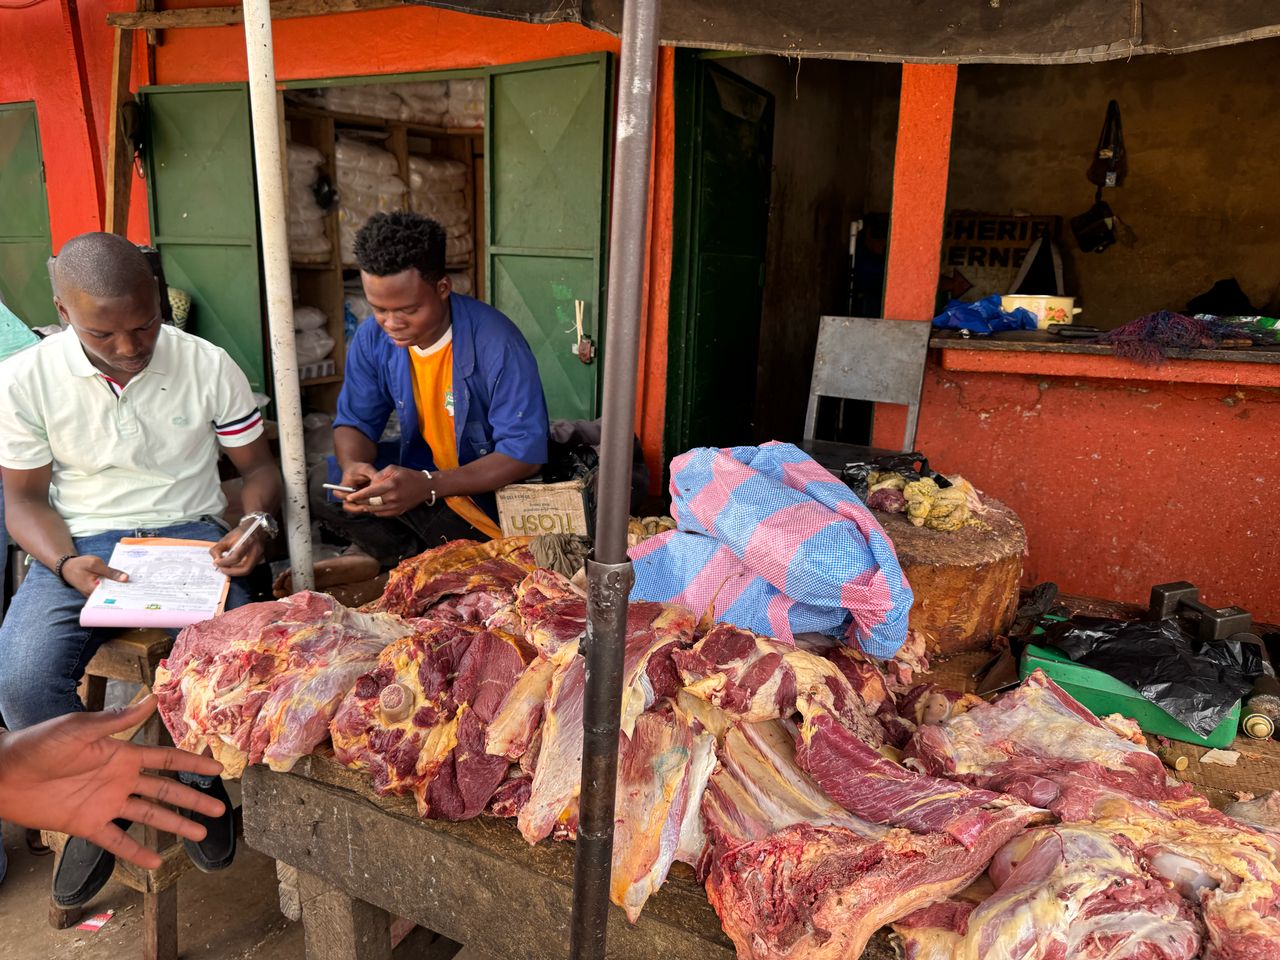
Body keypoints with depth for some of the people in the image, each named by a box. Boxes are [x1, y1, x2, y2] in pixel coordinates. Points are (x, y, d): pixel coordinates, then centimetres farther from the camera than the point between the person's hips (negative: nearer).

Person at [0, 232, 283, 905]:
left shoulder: (208, 366, -4)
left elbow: (257, 468, 5)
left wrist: (256, 523, -17)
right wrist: (65, 564, -15)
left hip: (190, 536, -1)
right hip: (80, 546, 1)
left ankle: (202, 781, 8)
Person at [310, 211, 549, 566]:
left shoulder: (497, 343, -26)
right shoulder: (372, 339, -8)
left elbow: (525, 452, -27)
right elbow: (354, 421, 3)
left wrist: (428, 486, -38)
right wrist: (353, 465, -24)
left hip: (489, 486, -5)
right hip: (423, 467, 6)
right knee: (323, 484, -13)